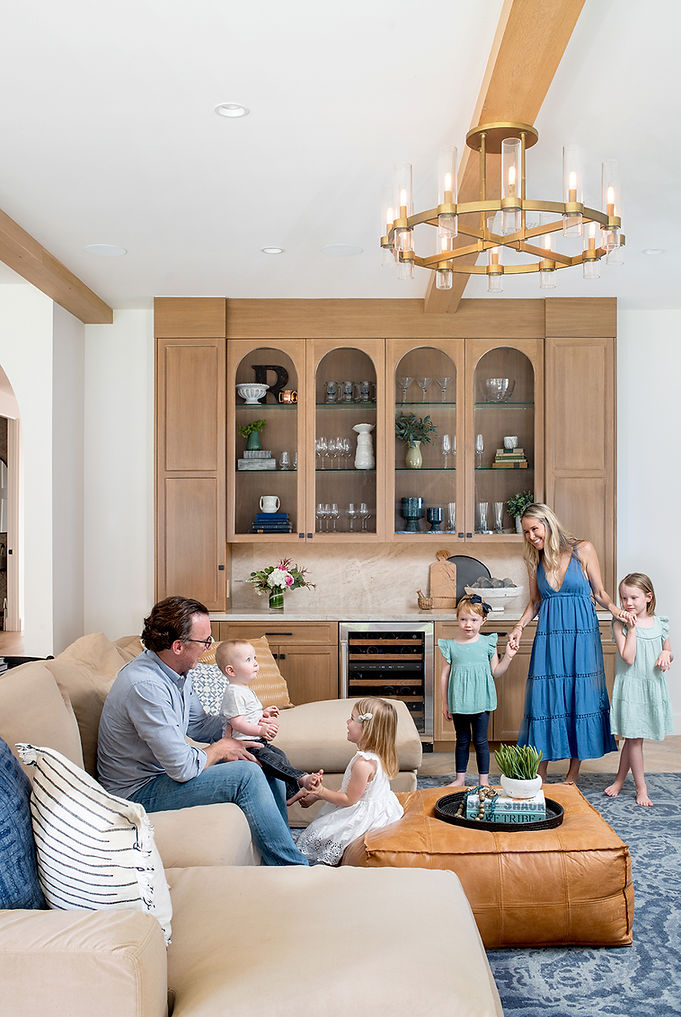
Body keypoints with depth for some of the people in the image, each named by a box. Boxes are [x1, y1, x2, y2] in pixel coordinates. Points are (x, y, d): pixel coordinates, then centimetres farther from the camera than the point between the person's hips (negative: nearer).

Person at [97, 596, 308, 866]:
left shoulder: (176, 672, 1)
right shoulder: (145, 687, -30)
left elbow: (199, 725, 15)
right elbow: (183, 767, -30)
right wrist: (220, 749, -10)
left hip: (168, 770, 10)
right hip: (140, 792, -10)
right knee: (246, 774, -23)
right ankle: (294, 869, -10)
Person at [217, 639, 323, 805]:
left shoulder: (246, 690, 19)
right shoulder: (233, 693, -17)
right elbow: (237, 723, -24)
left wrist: (264, 714, 17)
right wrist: (261, 730, -24)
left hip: (258, 741, 11)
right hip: (245, 745, -11)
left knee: (280, 755, 2)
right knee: (273, 760, -24)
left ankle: (291, 793, 4)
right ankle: (303, 779, -33)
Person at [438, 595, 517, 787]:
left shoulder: (487, 643, 0)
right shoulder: (450, 645, -1)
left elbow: (496, 672, 6)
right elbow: (444, 675, 4)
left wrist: (508, 657, -8)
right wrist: (445, 703, 5)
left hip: (481, 700, -1)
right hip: (458, 702, 1)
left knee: (480, 741, 6)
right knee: (462, 741, 12)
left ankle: (484, 779, 17)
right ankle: (460, 778, 24)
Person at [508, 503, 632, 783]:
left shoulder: (583, 550, -2)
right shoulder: (535, 559, 8)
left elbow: (599, 592, 4)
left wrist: (614, 608, -15)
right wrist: (519, 627, 2)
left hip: (581, 634, -2)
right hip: (549, 634, 2)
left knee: (580, 697, 1)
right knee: (545, 697, 0)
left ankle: (573, 773, 14)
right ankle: (540, 775, 11)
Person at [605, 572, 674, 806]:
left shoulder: (659, 624, 3)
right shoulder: (620, 625, -9)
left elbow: (668, 653, 16)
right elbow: (628, 658, -17)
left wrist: (666, 654, -7)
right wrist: (632, 628, -18)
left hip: (653, 686, 4)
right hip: (630, 686, -3)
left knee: (633, 737, 12)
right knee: (634, 736, 0)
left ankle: (620, 779, 27)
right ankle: (641, 787, 11)